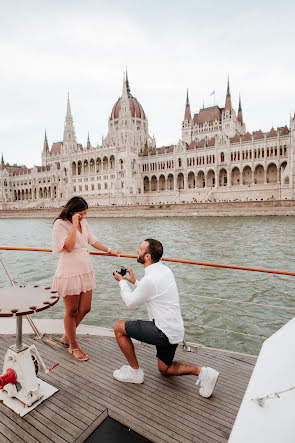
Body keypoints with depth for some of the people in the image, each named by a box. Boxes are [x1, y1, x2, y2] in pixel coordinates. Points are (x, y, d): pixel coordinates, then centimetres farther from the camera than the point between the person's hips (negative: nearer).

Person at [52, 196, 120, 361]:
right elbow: (69, 247, -19)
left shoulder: (84, 223, 10)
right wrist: (74, 225, -20)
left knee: (85, 308, 12)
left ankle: (67, 337, 37)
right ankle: (74, 346, 27)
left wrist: (110, 251, 26)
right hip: (69, 272, -7)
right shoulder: (60, 224, -11)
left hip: (85, 270, 7)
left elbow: (93, 241, 20)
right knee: (72, 311, 7)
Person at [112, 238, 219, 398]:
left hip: (164, 332, -9)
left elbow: (130, 302, -8)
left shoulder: (150, 280, -25)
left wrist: (122, 281, 6)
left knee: (119, 327, 1)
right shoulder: (164, 269, 3)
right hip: (175, 329, 9)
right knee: (165, 369, 27)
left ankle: (135, 371, 14)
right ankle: (202, 372, 10)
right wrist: (134, 282, 17)